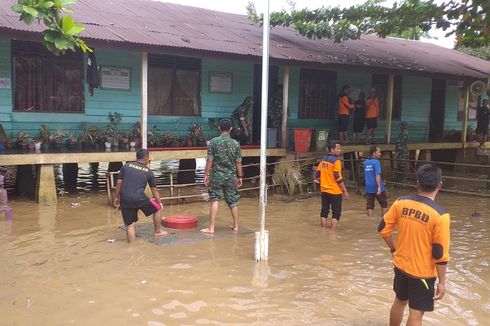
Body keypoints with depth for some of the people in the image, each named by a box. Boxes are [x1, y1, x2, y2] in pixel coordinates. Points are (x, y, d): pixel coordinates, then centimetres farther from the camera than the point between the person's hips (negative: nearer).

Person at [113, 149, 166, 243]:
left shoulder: (126, 166, 11)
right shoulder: (148, 172, 9)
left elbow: (118, 183, 6)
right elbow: (154, 191, 15)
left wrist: (116, 198, 16)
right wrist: (160, 203, 26)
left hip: (125, 200, 2)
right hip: (139, 199, -2)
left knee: (130, 225, 10)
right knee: (157, 208, 22)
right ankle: (157, 231, 33)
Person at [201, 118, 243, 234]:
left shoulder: (213, 142, -6)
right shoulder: (235, 143, 0)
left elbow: (209, 160, -7)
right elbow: (238, 162, 3)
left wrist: (206, 175, 1)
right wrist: (240, 176, 12)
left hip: (217, 175, -2)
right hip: (231, 176, 2)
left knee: (215, 200, 0)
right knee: (233, 202, 12)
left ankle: (211, 228, -2)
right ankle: (236, 226, 23)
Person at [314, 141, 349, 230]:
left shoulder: (322, 161, 8)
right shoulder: (336, 161, -14)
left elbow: (318, 175, 12)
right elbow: (338, 178, -17)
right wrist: (345, 191, -10)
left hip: (324, 190, 7)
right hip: (335, 191, -7)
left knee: (324, 211, 12)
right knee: (336, 213, 1)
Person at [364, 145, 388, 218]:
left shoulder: (365, 162, 9)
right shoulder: (376, 162, -12)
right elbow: (377, 175, -21)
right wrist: (379, 187, -25)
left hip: (368, 188, 5)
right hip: (377, 187, -5)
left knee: (369, 205, 7)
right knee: (384, 204, 13)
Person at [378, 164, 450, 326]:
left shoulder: (400, 203, -9)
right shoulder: (440, 215, -21)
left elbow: (383, 229, -1)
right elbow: (440, 254, -17)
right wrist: (442, 282, -6)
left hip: (401, 265, 5)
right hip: (422, 272, -4)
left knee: (399, 301, 24)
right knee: (416, 313, 10)